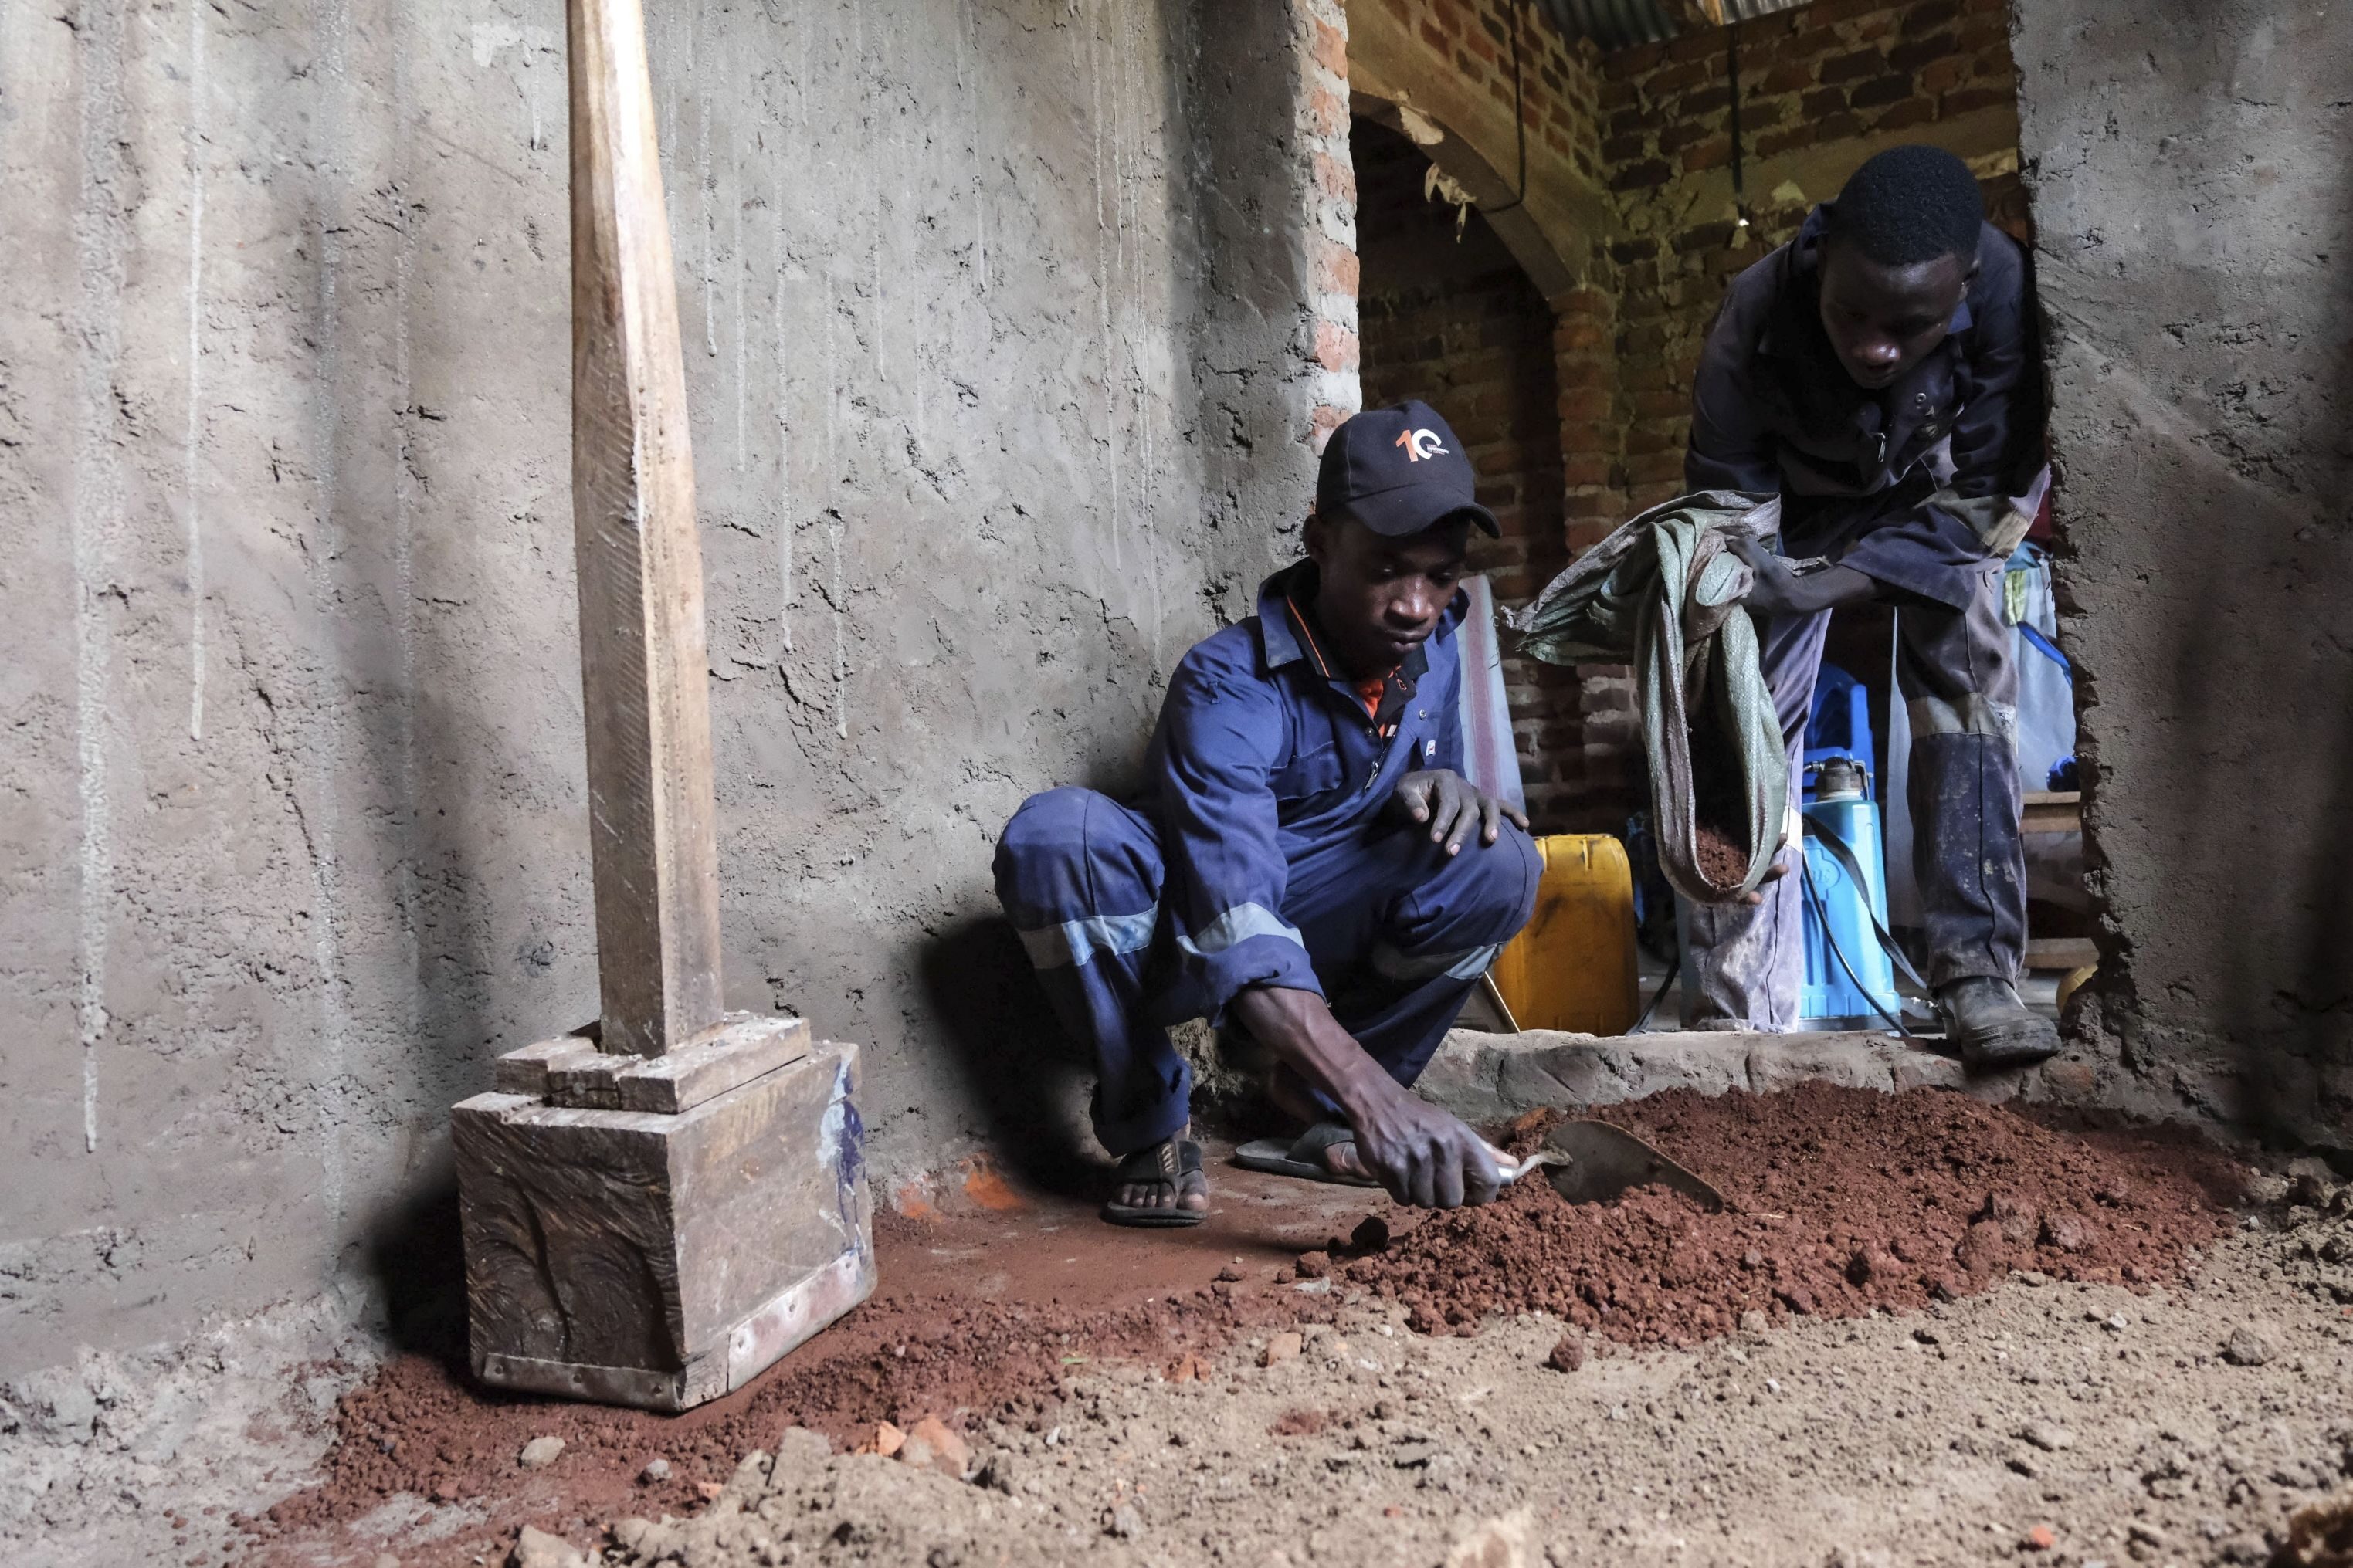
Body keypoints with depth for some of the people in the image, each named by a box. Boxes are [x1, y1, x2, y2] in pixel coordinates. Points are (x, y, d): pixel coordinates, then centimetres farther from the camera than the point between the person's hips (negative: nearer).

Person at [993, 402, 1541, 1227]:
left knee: (1501, 862, -23)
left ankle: (1318, 1104, -3)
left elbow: (1430, 766, 13)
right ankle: (1151, 1126, -15)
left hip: (1325, 930, 5)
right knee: (1055, 835, -36)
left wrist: (1438, 784, -15)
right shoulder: (1227, 687, -29)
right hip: (1180, 937, -4)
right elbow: (1236, 926, -42)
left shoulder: (1432, 647, -7)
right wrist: (1378, 1097, -56)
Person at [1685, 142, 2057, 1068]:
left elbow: (1990, 498, -28)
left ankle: (1976, 971, -12)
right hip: (1800, 504, 0)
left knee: (1965, 688, -19)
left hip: (1939, 498, 1)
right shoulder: (1754, 320, -36)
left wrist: (1817, 587, -39)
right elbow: (1726, 505, -24)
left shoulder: (2005, 292, -36)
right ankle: (1734, 1012, -6)